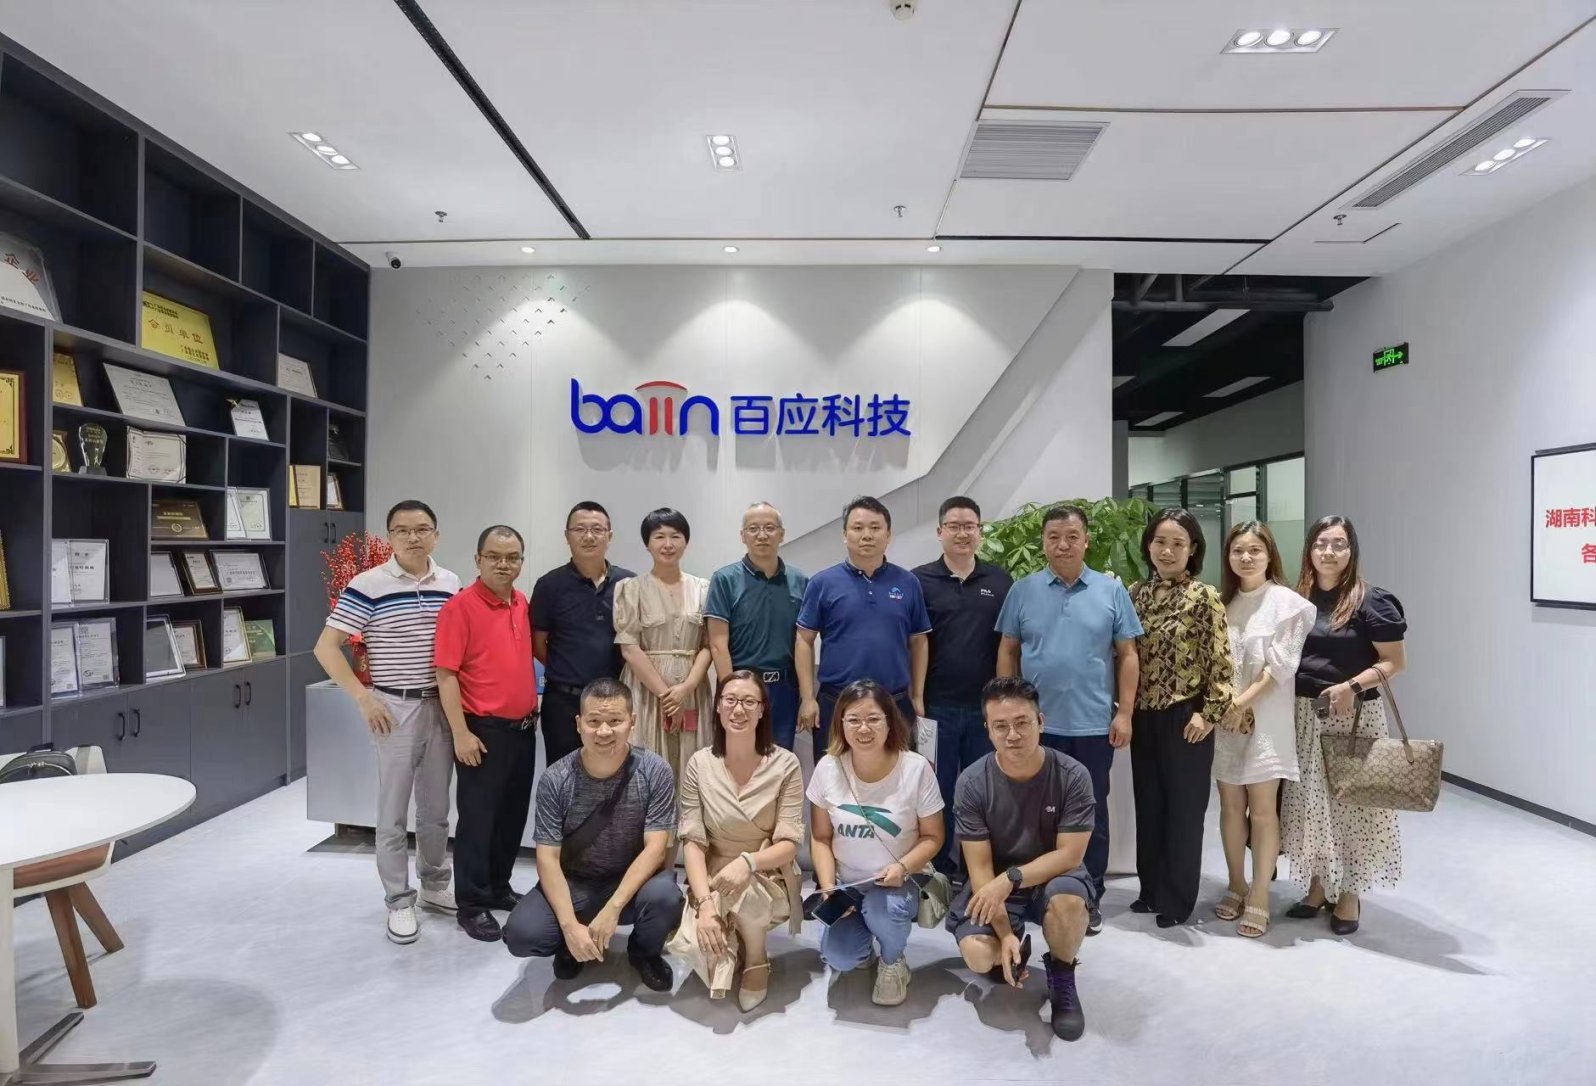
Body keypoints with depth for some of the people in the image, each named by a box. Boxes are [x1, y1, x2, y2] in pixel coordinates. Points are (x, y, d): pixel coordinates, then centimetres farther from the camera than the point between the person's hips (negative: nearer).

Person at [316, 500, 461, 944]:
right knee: (394, 811, 6)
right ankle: (399, 901, 20)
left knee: (437, 807, 15)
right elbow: (326, 647, -9)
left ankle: (435, 885, 32)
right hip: (395, 709, -4)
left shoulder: (452, 585, 4)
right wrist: (364, 698, -13)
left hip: (442, 706, 4)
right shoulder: (367, 586, -10)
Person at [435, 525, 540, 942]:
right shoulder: (461, 606, -13)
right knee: (477, 817, 4)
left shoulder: (523, 603, 7)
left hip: (523, 728, 7)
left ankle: (499, 887, 33)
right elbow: (446, 674, -15)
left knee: (513, 815, 16)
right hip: (484, 731, -7)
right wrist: (461, 733, -18)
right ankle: (471, 904, 18)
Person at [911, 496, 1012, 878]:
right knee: (937, 793, 8)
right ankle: (938, 872, 23)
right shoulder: (920, 580, -1)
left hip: (986, 707, 2)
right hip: (936, 706, -2)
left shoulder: (1000, 581, 6)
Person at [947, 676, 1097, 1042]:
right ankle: (1017, 948, 15)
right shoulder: (972, 783, -17)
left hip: (1053, 878, -1)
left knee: (1067, 899, -36)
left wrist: (1010, 879, -30)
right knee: (978, 955, -25)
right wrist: (1005, 934, -25)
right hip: (994, 886, 1)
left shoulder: (1072, 776, -18)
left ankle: (1062, 980, -2)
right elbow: (980, 867, -15)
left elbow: (1069, 855, -18)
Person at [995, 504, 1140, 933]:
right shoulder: (1023, 591, 1)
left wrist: (1125, 712, -3)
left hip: (1093, 724, 0)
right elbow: (1007, 651, 4)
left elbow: (1127, 655, 2)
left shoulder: (1111, 591, 1)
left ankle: (1088, 898, 25)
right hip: (1037, 723, 0)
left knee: (1092, 813, 11)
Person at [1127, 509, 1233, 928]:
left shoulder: (1205, 597, -8)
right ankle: (1152, 890, 28)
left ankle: (1178, 900, 18)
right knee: (1148, 804, 14)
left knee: (1184, 807, 6)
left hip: (1185, 718, -5)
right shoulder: (1136, 593, 6)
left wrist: (1209, 713, -13)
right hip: (1143, 717, 5)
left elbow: (1220, 662, -9)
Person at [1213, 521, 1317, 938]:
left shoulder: (1287, 602, -4)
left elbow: (1282, 665, -10)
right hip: (1224, 717, 4)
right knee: (1230, 805, 9)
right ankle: (1236, 888, 22)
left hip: (1266, 719, -4)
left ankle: (1259, 899, 8)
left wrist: (1243, 703, -14)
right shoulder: (1224, 602, 10)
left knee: (1262, 810, -1)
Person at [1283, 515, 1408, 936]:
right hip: (1303, 715, 4)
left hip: (1354, 717, -4)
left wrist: (1353, 686, -21)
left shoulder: (1371, 601, -8)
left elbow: (1396, 662, -7)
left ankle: (1350, 893, 20)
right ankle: (1317, 886, 26)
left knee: (1351, 803, 5)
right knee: (1308, 802, 11)